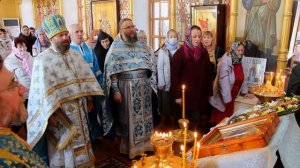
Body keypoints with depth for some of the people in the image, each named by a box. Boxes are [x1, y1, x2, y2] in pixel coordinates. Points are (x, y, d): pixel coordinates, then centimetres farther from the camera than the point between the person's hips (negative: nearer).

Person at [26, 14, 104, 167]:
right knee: (63, 146, 7)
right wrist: (49, 113, -19)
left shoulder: (75, 55, 6)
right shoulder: (42, 60, -12)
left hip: (79, 109, 6)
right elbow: (41, 90, -15)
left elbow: (86, 78, 10)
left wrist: (89, 99, 7)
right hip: (59, 112, -5)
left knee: (81, 140, 19)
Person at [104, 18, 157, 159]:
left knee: (143, 116, 13)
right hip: (127, 87, -5)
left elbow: (149, 67, 15)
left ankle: (144, 144, 30)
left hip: (143, 87, 5)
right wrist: (115, 90, -14)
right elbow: (112, 72, -9)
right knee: (129, 118, 6)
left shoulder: (140, 45, 10)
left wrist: (150, 84, 11)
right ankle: (130, 148, 22)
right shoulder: (116, 48, -5)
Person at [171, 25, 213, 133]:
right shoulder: (180, 53, -8)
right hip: (186, 95, -4)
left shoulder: (204, 52, 7)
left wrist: (209, 92, 9)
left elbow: (208, 73, 11)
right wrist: (177, 95, -11)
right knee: (187, 123, 6)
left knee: (200, 123, 9)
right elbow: (175, 75, -9)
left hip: (201, 95, 4)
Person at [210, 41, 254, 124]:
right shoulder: (225, 61, -19)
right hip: (224, 97, -6)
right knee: (220, 118, 6)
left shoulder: (240, 61, 1)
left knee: (228, 116, 15)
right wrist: (227, 98, -19)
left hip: (233, 95, 6)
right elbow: (224, 81, -20)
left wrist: (245, 92, 9)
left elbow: (242, 78, 11)